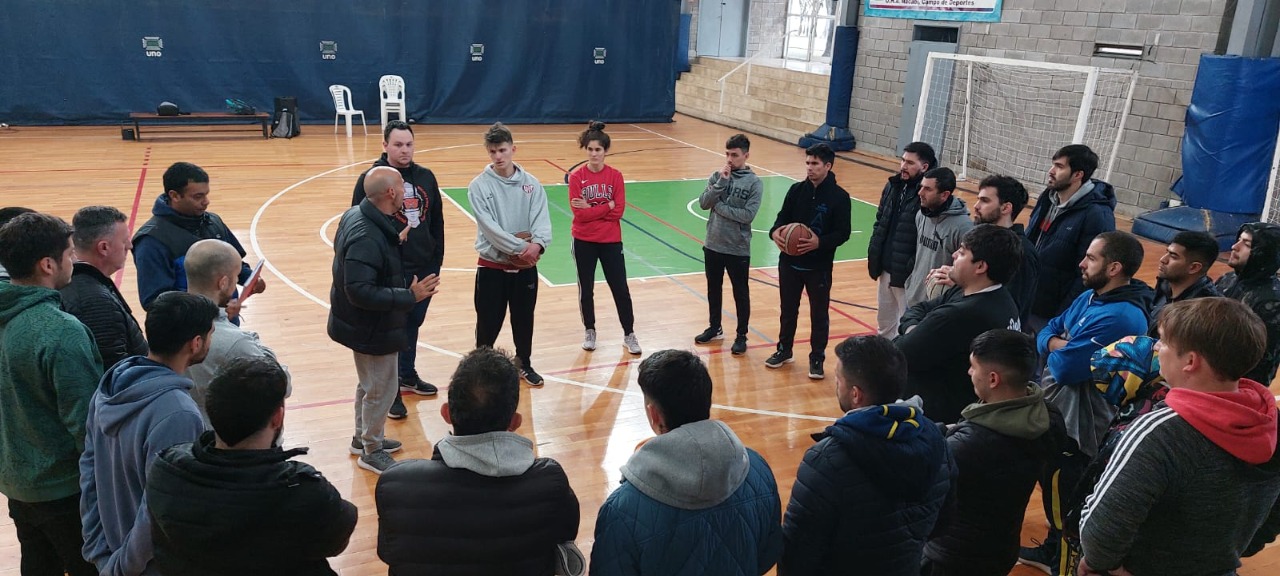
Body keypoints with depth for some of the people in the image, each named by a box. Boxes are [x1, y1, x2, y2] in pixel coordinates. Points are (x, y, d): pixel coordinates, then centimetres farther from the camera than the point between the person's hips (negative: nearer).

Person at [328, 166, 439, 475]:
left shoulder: (357, 215, -1)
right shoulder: (367, 237, -32)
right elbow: (360, 291, -34)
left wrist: (395, 241, 9)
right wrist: (409, 296, -32)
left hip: (364, 323, 10)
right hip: (372, 329, -10)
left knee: (370, 384, 26)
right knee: (382, 390, 8)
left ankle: (363, 438, 44)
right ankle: (372, 452, 26)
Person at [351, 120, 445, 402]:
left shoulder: (426, 176, 5)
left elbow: (437, 220, 12)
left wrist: (438, 256, 10)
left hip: (425, 268, 5)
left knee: (413, 323, 19)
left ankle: (408, 375, 38)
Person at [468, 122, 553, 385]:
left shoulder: (531, 183, 1)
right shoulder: (479, 185, -8)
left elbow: (542, 218, -8)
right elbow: (489, 226, -18)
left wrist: (537, 243, -28)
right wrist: (519, 248, -25)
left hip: (526, 266, 3)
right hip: (492, 266, -3)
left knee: (524, 320, 16)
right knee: (488, 323, 5)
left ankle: (524, 365, 35)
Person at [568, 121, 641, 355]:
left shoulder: (615, 176, -4)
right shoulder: (576, 177, -7)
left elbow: (618, 211, -10)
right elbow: (579, 214, -15)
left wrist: (591, 208, -15)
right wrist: (607, 206, -16)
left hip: (611, 241, 0)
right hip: (584, 241, 0)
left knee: (620, 288, 4)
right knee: (586, 289, 11)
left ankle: (629, 334, 16)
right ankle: (590, 331, 28)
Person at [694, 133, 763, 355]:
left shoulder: (754, 183, -10)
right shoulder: (717, 176, 1)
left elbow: (748, 215, -19)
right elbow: (703, 203, -9)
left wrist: (719, 206, -15)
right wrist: (722, 182, -17)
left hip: (738, 249, -4)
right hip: (713, 245, 4)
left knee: (741, 294, 8)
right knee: (713, 289, 18)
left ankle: (741, 335, 21)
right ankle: (714, 328, 35)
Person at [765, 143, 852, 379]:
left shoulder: (839, 196, -10)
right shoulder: (797, 190, 1)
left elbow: (843, 233, -11)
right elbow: (783, 217, 6)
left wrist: (820, 242, -27)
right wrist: (775, 231, -17)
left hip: (820, 267, -3)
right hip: (790, 262, 4)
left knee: (819, 314, 9)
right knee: (788, 309, 17)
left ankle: (817, 358, 23)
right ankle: (784, 349, 35)